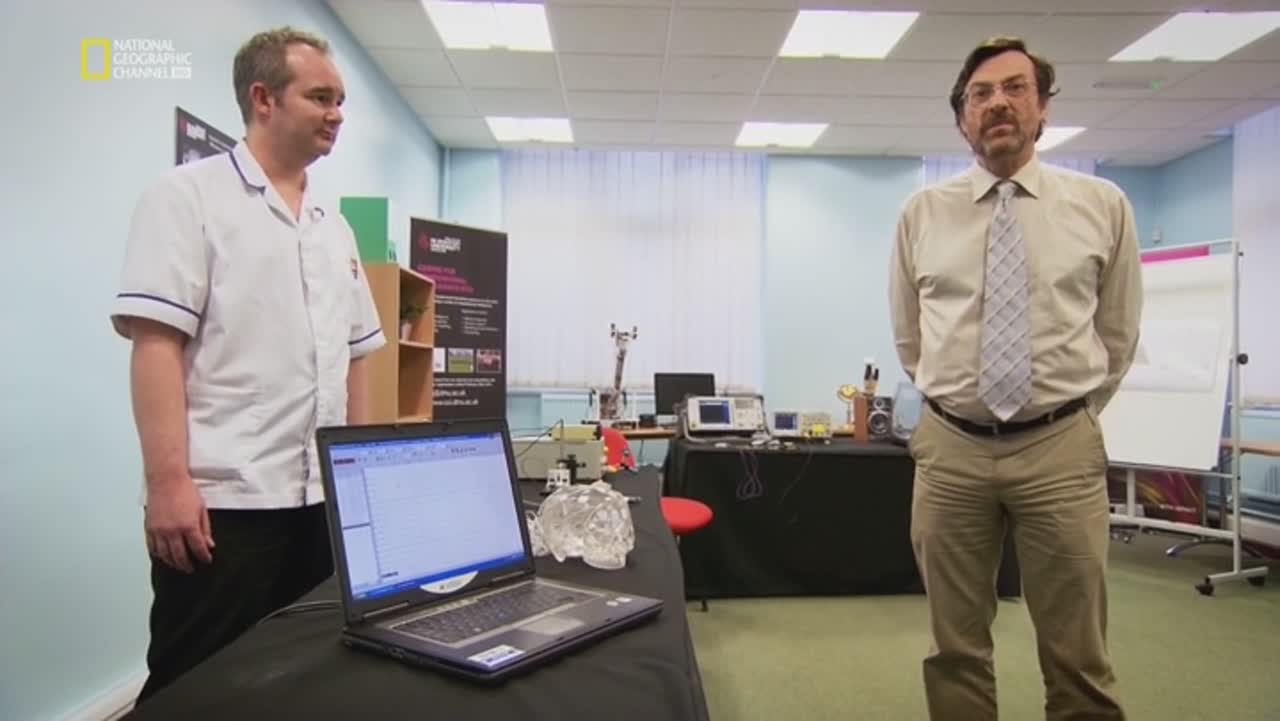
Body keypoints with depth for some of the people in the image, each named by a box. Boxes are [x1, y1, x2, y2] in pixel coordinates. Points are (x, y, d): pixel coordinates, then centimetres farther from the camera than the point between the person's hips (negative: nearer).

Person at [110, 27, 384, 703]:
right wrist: (169, 480, -19)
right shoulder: (189, 195, -3)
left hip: (322, 499, 6)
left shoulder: (335, 227, 16)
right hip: (222, 501, -6)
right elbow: (156, 341, -12)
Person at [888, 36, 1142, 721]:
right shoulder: (921, 213, 3)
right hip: (951, 448, 1)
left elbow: (1118, 334, 12)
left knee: (1079, 658, 6)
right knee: (955, 651, 12)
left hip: (1062, 449, 0)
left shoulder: (1102, 205, 2)